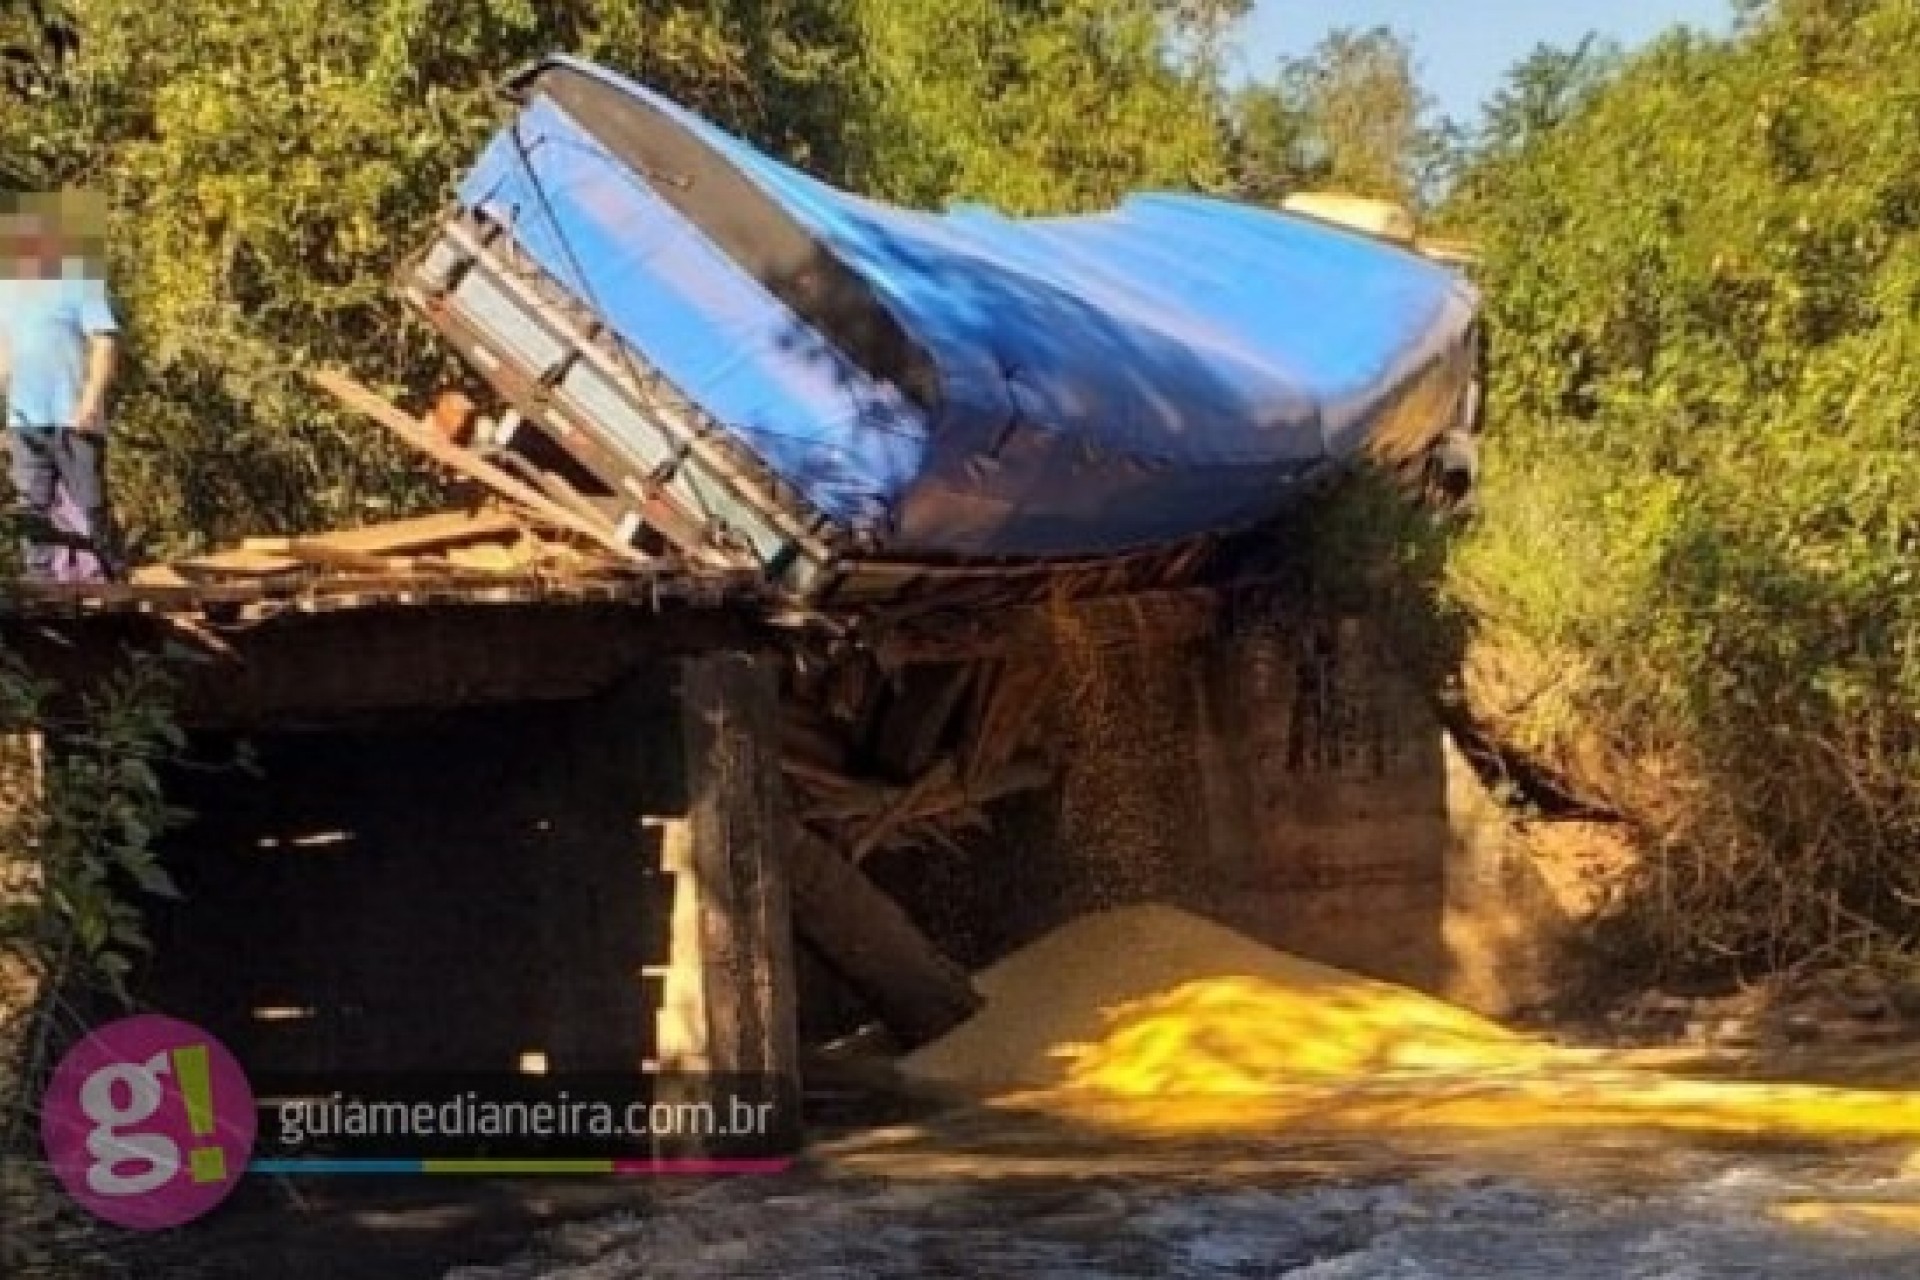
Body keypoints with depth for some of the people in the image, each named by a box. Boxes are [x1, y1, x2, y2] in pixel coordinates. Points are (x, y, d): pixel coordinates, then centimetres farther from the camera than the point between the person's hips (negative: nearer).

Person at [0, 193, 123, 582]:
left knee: (88, 507, -5)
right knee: (35, 511, 7)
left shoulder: (79, 280, -4)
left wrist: (91, 402, -21)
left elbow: (105, 342, -11)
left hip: (74, 419, -6)